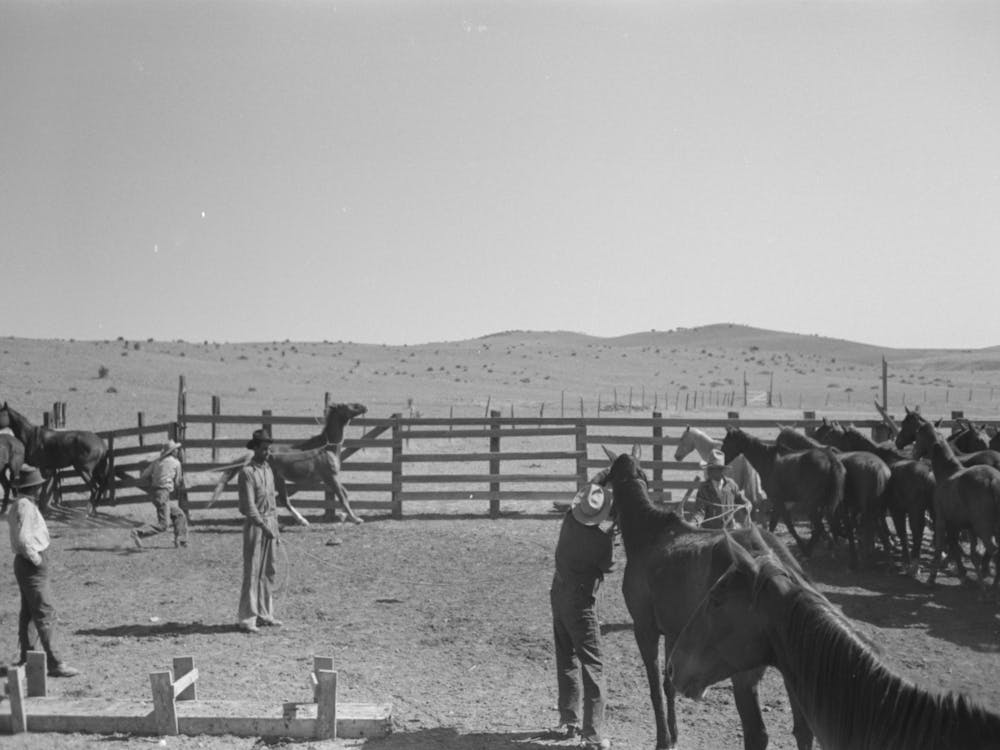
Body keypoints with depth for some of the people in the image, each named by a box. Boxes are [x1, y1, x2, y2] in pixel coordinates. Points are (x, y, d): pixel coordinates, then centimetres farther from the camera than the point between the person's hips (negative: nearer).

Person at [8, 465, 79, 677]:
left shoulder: (20, 504, 13)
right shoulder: (26, 507, -19)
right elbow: (23, 539, -27)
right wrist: (37, 559, -17)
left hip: (25, 564, 11)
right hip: (31, 566, -11)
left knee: (27, 612, 18)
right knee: (45, 613, -10)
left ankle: (26, 657, 28)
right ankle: (54, 663, -10)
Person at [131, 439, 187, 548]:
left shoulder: (157, 461, 11)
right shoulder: (176, 462, -3)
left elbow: (143, 477, 6)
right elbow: (177, 483, 4)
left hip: (154, 492, 8)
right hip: (163, 494, -8)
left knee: (180, 516, 15)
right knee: (163, 525, -10)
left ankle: (180, 541, 9)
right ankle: (139, 533, -21)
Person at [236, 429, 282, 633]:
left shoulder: (269, 469, 13)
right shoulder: (247, 472, -11)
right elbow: (248, 505, -17)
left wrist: (275, 526, 16)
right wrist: (264, 527, -23)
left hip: (270, 523, 8)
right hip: (254, 524, -8)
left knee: (268, 571, 12)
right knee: (252, 572, -6)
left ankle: (264, 614, 20)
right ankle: (247, 618, -2)